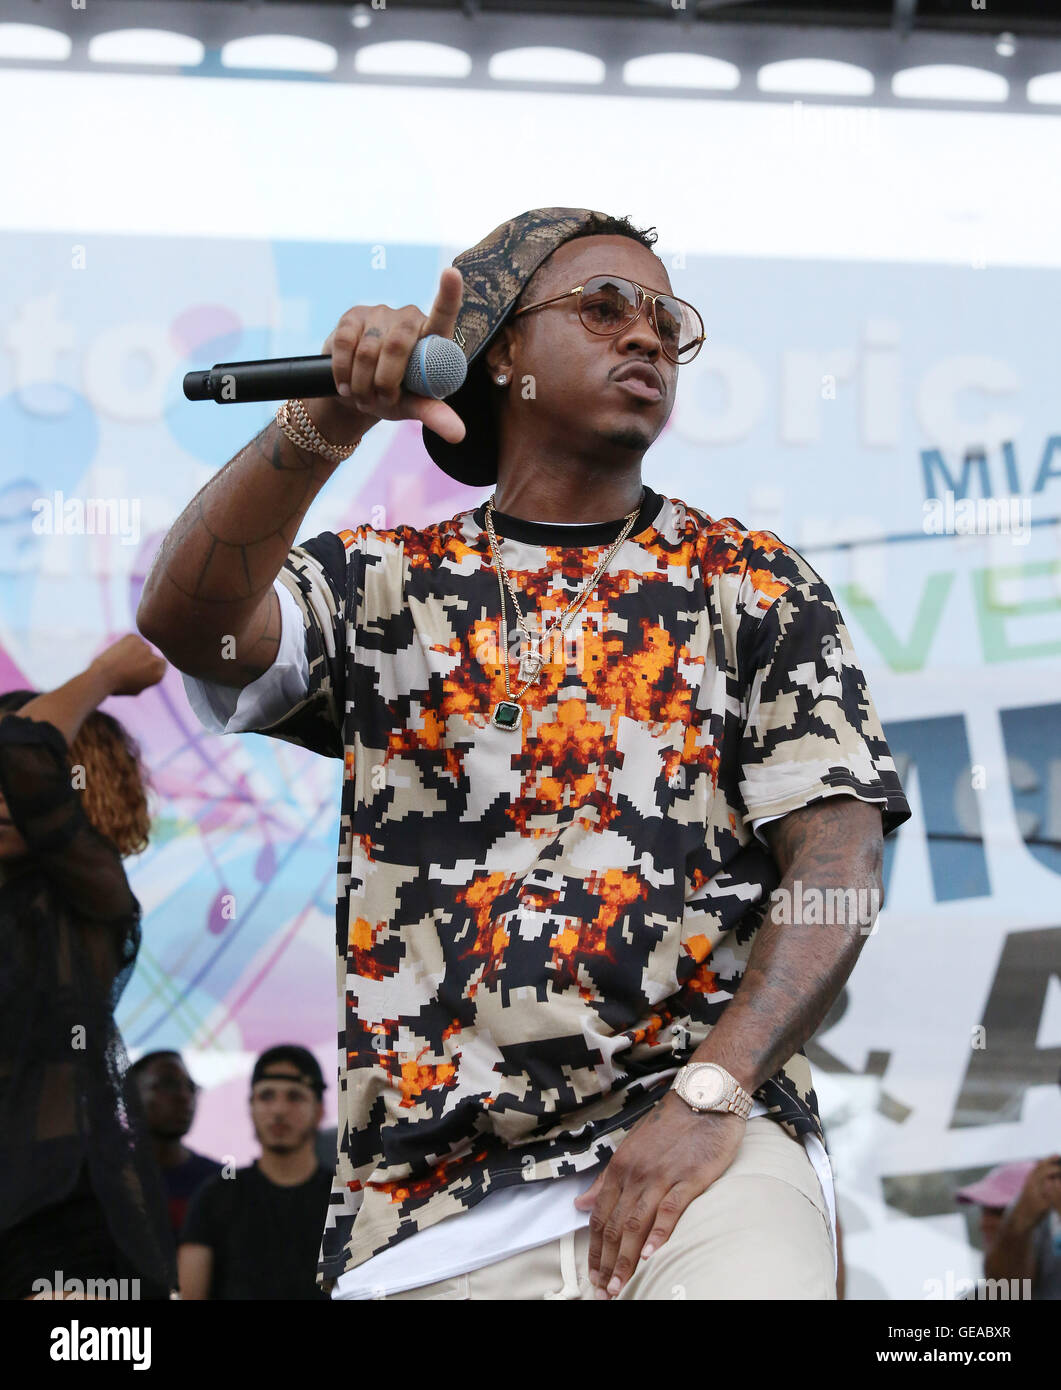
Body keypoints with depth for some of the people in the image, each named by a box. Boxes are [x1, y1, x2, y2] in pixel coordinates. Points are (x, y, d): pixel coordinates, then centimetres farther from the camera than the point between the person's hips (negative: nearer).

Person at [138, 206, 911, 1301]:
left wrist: (708, 1094, -13)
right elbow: (185, 620, -6)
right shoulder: (383, 583, 15)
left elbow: (837, 866, 3)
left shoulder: (750, 582, 14)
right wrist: (325, 426, -23)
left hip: (704, 1141, -1)